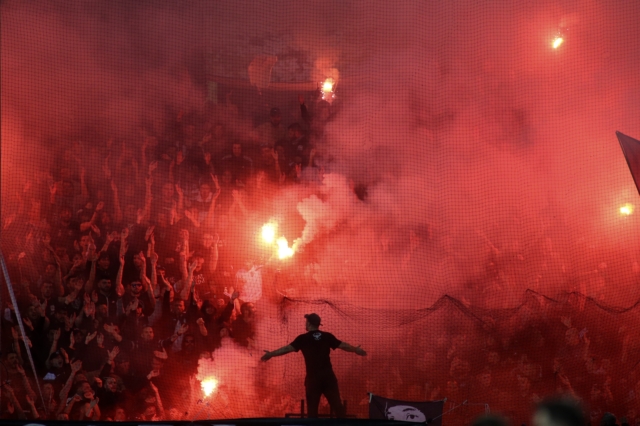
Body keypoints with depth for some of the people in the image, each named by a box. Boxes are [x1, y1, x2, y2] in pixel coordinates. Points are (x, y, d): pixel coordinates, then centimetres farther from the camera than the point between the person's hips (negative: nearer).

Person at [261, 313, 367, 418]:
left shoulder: (303, 338, -4)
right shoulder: (327, 336, 5)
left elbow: (288, 348, -10)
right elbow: (343, 345, 12)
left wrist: (271, 354, -4)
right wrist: (356, 350, 28)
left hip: (313, 376, -2)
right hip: (328, 375, 3)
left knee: (312, 405, 5)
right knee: (336, 403, 4)